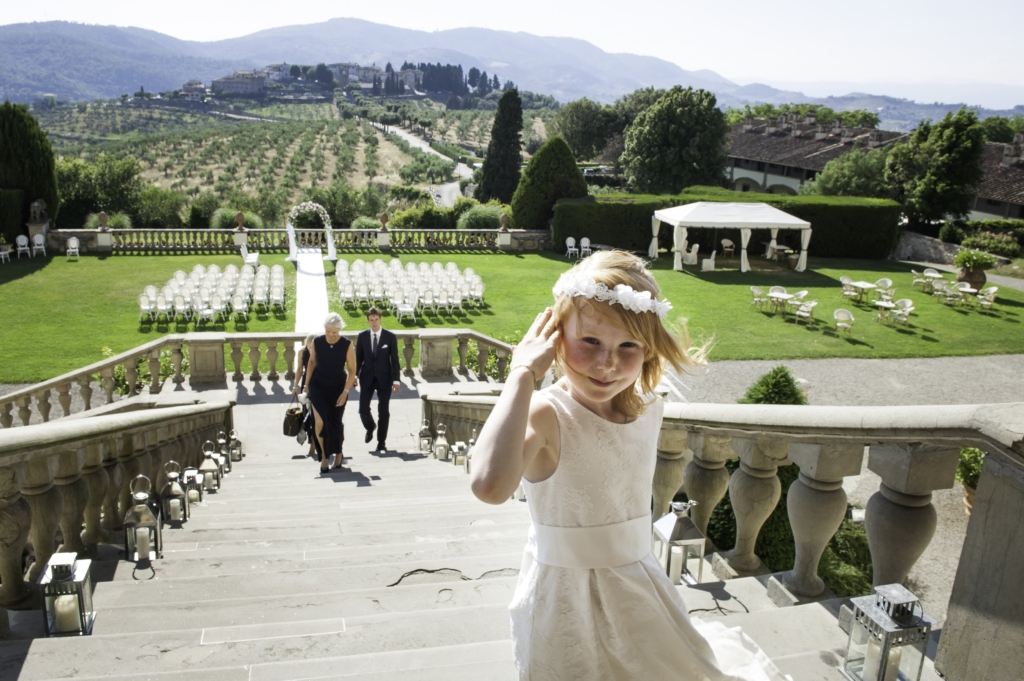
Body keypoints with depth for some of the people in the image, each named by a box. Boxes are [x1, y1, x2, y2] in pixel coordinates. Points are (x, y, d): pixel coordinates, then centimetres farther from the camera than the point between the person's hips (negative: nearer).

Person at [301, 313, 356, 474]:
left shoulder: (346, 345, -16)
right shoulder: (317, 342, -11)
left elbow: (352, 370, -10)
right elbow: (312, 362, 6)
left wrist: (345, 392, -16)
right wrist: (306, 384, 6)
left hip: (338, 388, -1)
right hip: (318, 387, 1)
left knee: (335, 423, 7)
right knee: (320, 421, -14)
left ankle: (338, 454, 33)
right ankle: (324, 456, 3)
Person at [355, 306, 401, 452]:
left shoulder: (390, 337, -4)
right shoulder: (362, 336, 2)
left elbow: (395, 359, -3)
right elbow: (358, 358, 7)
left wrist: (396, 380, -9)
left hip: (384, 378, -1)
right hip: (367, 378, 1)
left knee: (384, 412, 2)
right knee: (363, 409, -3)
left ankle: (381, 442, 14)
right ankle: (370, 427, 30)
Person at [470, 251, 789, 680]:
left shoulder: (649, 409, -6)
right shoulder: (545, 417, -26)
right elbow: (490, 487, -48)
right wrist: (522, 373, -40)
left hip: (640, 591, 6)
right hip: (569, 602, -5)